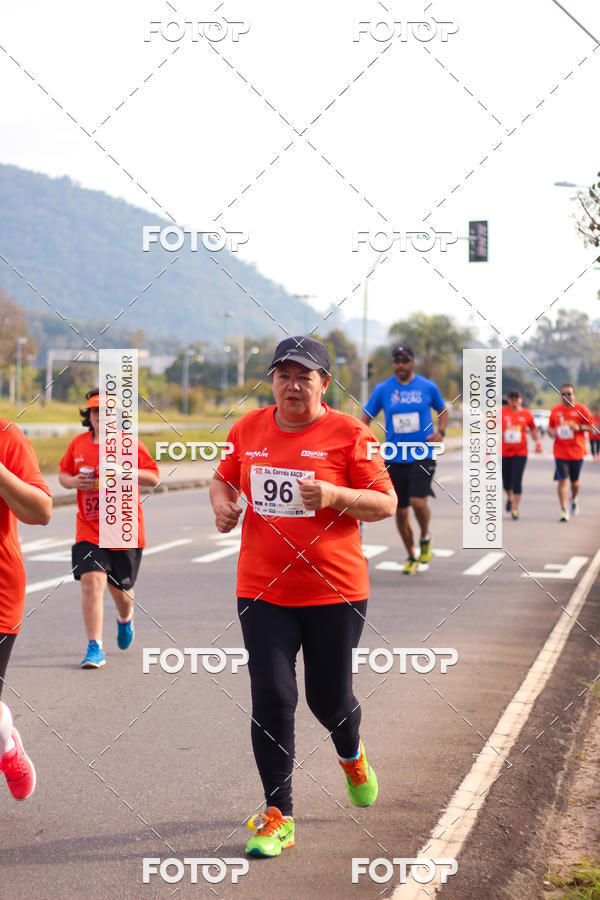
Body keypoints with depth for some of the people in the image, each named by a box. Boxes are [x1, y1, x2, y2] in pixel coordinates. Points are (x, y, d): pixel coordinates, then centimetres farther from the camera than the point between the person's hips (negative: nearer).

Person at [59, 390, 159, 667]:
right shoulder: (78, 443, 4)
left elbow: (154, 478, -6)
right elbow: (63, 474, 16)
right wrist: (73, 481, -8)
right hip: (89, 529, 1)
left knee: (119, 586, 12)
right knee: (91, 581, -16)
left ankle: (125, 618, 49)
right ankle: (95, 648, -13)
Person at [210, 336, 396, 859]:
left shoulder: (349, 434, -6)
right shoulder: (248, 429, 6)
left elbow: (387, 504, -5)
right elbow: (223, 479, 22)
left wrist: (334, 495, -21)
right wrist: (222, 503, 0)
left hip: (335, 590, -2)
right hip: (262, 591, 2)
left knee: (329, 699, 7)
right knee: (271, 696, -6)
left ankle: (351, 755, 45)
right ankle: (279, 817, 4)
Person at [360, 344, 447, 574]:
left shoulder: (428, 387, 2)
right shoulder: (383, 389, 1)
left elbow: (442, 410, 17)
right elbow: (366, 418, 7)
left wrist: (440, 432, -2)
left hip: (422, 455, -2)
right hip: (394, 458, 2)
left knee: (418, 502, -19)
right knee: (400, 510, 5)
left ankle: (425, 538, 12)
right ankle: (411, 556, 24)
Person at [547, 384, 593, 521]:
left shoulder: (581, 409, -1)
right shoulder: (555, 410, 5)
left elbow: (591, 426, 1)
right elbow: (550, 426, 17)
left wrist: (578, 427, -17)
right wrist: (551, 432, -6)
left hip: (577, 452, -1)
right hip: (560, 452, 1)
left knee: (574, 481, 11)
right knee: (562, 480, -10)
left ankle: (574, 500, 42)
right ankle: (564, 510, -7)